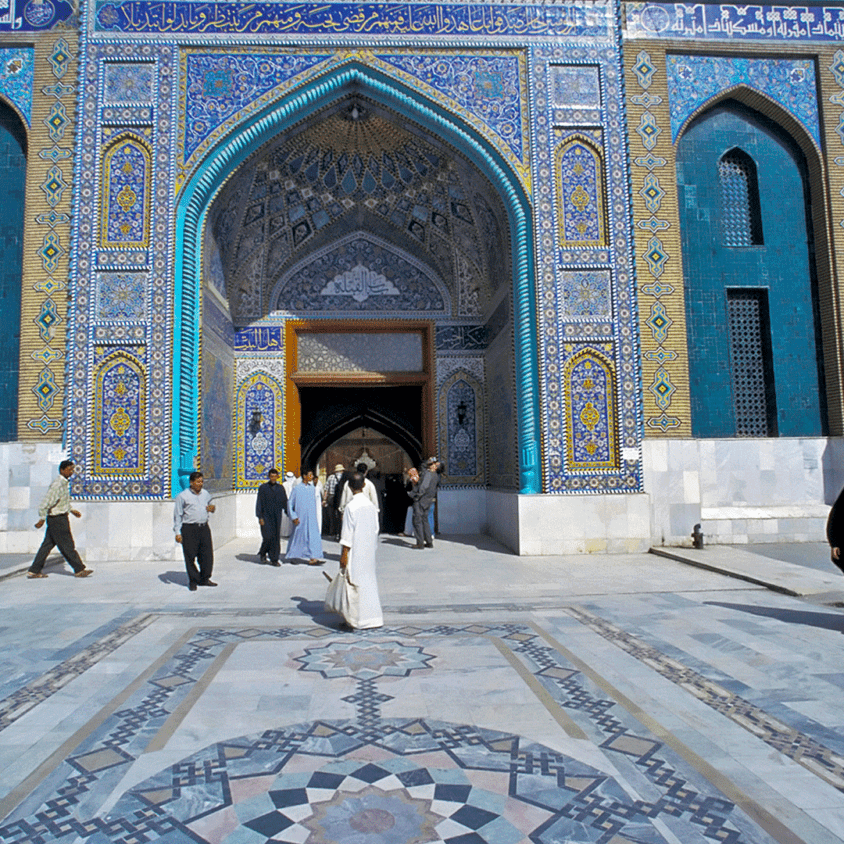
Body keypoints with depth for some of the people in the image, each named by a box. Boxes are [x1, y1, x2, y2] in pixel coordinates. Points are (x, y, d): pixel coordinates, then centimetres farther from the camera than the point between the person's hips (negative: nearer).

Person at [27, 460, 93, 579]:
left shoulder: (64, 483, 11)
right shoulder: (57, 485, -20)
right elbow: (46, 502, -22)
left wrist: (71, 510, 26)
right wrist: (42, 519, -19)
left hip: (59, 518, 10)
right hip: (58, 519, -10)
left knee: (48, 544, 13)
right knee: (67, 546, -1)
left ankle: (34, 570, 18)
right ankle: (79, 570, 7)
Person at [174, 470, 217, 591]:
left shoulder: (206, 494, 12)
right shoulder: (182, 496, -3)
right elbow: (177, 515, -1)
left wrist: (212, 508, 2)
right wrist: (178, 532, -6)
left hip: (204, 527, 5)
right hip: (189, 529, -4)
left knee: (207, 554, 4)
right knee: (190, 556, 1)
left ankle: (204, 579, 19)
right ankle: (193, 581, 15)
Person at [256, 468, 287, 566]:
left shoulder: (281, 488, 7)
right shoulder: (263, 488, -1)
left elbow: (285, 502, 9)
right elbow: (259, 503, -3)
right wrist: (260, 517, -11)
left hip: (277, 517, 3)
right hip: (266, 516, -3)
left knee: (276, 538, 1)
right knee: (268, 537, -9)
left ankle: (274, 560, 9)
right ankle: (263, 553, 19)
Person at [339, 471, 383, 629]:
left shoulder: (351, 507, -16)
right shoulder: (371, 505, 2)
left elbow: (347, 533, -15)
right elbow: (375, 529, 9)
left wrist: (344, 554, -10)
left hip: (355, 551, -6)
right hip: (369, 551, 6)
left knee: (356, 583, 2)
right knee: (369, 582, 14)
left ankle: (360, 621, 9)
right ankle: (373, 617, 20)